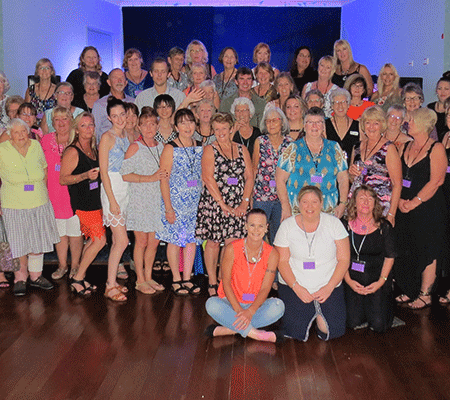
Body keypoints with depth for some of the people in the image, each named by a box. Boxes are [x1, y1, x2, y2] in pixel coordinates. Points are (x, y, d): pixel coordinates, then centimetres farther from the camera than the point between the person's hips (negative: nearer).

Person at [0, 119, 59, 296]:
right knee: (19, 244, 2)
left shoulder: (36, 146, 3)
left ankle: (35, 276, 27)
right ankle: (20, 279, 19)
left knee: (38, 241, 11)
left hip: (39, 204, 3)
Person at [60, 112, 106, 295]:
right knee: (99, 240, -10)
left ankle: (78, 274, 21)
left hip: (96, 201, 8)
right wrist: (86, 175, -23)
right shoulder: (72, 151, -10)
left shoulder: (94, 149, 13)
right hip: (82, 203, -8)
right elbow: (63, 179, -13)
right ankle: (77, 279, 2)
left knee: (92, 240, 9)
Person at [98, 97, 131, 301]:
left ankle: (112, 280, 19)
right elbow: (103, 171, -11)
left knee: (118, 240, 10)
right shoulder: (107, 137, -8)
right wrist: (112, 200, -15)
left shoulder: (127, 136, 13)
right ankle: (110, 286, 0)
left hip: (127, 189, 7)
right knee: (122, 241, -9)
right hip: (113, 190, -7)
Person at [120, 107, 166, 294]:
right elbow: (124, 174, -14)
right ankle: (140, 280, 13)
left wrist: (164, 175, 4)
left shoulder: (160, 146, 12)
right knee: (142, 241, 0)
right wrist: (150, 178, -16)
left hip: (157, 199, 6)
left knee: (154, 241, 8)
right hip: (139, 199, -6)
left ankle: (148, 277, 23)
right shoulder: (135, 147, -7)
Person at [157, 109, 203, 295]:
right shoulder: (170, 149, -6)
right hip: (175, 201, -4)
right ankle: (176, 279, 16)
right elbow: (164, 180, -8)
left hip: (196, 202, 4)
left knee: (191, 239, 7)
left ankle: (187, 279, 18)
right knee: (175, 240, 2)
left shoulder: (200, 148, 9)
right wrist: (168, 207, -13)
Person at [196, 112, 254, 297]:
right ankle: (212, 283, 14)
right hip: (213, 203, -2)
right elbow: (208, 179, -8)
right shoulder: (209, 150, 2)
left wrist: (245, 202, -4)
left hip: (237, 206, 3)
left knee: (233, 244, -2)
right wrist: (223, 204, -14)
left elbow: (249, 177, 8)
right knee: (213, 242, 3)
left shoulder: (242, 150, 12)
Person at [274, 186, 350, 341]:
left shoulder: (333, 223, -1)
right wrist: (297, 288, -15)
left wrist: (329, 287, -13)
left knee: (333, 331, -13)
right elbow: (282, 261, -2)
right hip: (294, 285, 0)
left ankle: (318, 312, 20)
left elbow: (344, 259, -2)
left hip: (328, 286, 1)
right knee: (297, 332, -14)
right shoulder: (287, 226, -2)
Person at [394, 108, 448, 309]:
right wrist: (400, 200, -4)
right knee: (406, 251, 11)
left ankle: (425, 294, 15)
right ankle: (410, 291, 25)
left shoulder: (436, 148, -9)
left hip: (428, 208, -6)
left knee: (427, 252, 3)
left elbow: (436, 181, -15)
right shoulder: (406, 147, 11)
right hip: (405, 209, 6)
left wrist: (414, 203, -17)